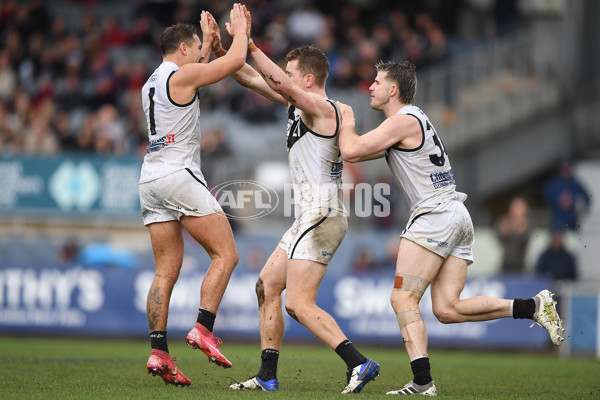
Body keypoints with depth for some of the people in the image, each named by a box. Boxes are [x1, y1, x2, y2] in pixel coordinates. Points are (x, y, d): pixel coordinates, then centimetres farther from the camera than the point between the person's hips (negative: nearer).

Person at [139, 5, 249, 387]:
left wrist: (209, 42, 42)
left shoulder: (152, 83, 20)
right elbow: (236, 60, -4)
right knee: (226, 254, -4)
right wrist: (239, 28, 13)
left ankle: (159, 352, -2)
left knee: (166, 271, 6)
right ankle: (203, 329, -15)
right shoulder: (182, 75, -5)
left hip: (152, 180, 9)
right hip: (179, 173, -9)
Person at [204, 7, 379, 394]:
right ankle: (267, 376, 16)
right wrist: (221, 50, 11)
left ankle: (360, 363, -19)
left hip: (322, 216, -10)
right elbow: (254, 79, 19)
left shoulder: (321, 108, -12)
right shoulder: (298, 104, 15)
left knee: (299, 303, -14)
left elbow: (277, 82, -27)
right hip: (311, 217, 10)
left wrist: (249, 43, -23)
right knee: (267, 286, 12)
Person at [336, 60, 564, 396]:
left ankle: (422, 383, -20)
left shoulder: (403, 120, -8)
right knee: (447, 310, 2)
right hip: (458, 217, 9)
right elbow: (361, 152, 34)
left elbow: (351, 151, -13)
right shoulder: (414, 119, 22)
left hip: (436, 214, -9)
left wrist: (347, 119, 5)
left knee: (404, 299, -10)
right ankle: (534, 307, -4)